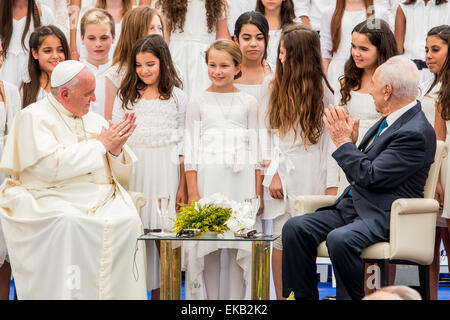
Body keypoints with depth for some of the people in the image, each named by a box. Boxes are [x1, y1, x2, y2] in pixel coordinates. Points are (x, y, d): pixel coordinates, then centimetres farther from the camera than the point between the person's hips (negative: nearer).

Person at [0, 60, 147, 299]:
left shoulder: (95, 120, 19)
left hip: (102, 198, 5)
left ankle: (120, 294, -21)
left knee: (128, 221, -26)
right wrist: (100, 144, -7)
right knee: (69, 222, -37)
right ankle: (67, 294, -30)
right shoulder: (34, 117, 1)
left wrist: (116, 149, -3)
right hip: (51, 197, -5)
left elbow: (123, 176, 20)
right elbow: (51, 166, -16)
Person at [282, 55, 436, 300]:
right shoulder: (388, 122, 17)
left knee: (339, 239, -35)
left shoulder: (416, 133, -14)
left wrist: (344, 143, -8)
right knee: (295, 228, -8)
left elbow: (371, 177, -19)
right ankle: (303, 297, -3)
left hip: (382, 216, -9)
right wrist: (349, 142, 6)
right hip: (353, 207, 9)